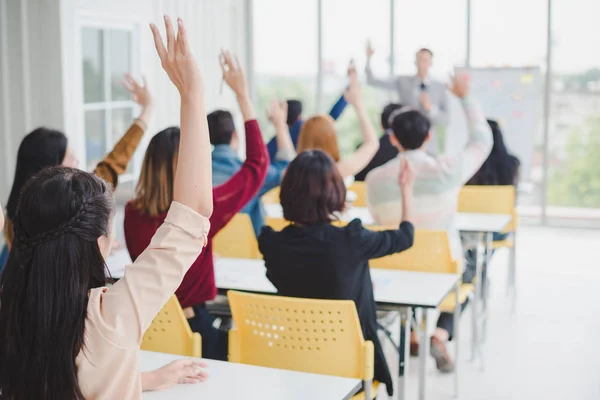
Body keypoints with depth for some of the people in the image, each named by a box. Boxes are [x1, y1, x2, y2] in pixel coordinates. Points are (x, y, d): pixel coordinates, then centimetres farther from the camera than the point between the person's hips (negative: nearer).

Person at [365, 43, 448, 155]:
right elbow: (372, 81, 2)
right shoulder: (402, 81, 4)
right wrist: (368, 59, -10)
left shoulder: (440, 88, 0)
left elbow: (445, 121, -1)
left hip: (428, 147, 0)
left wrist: (431, 108, -18)